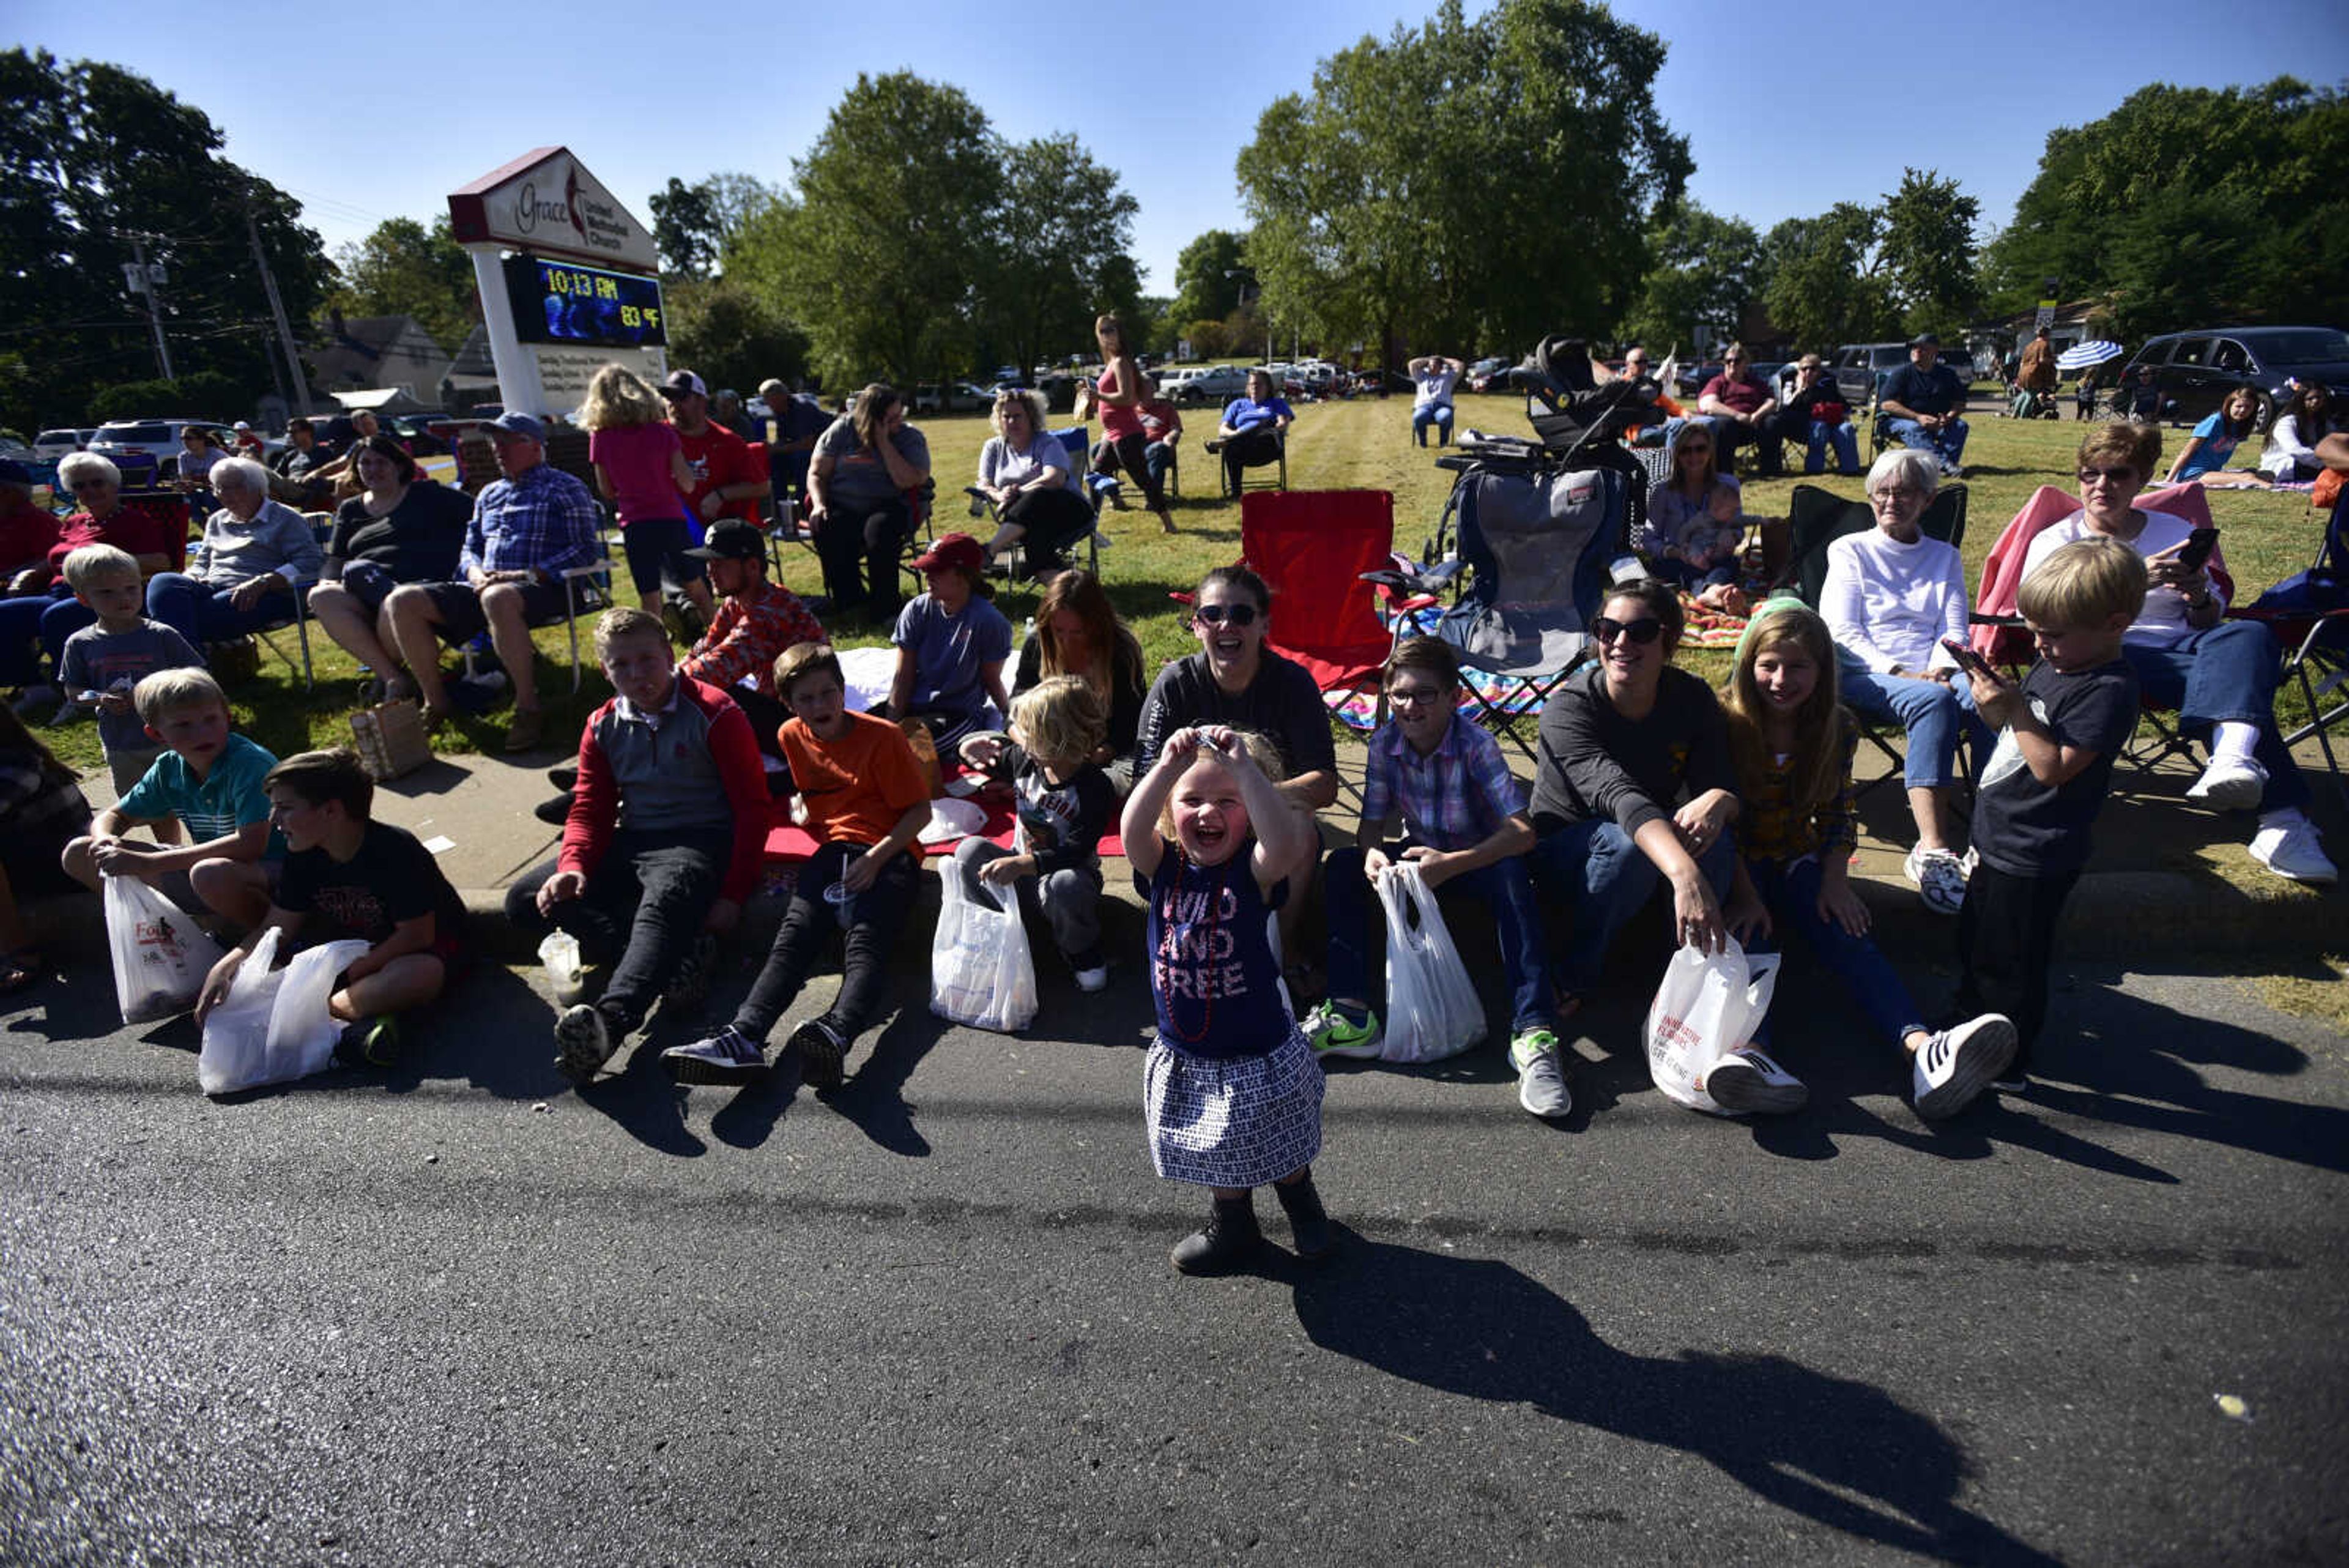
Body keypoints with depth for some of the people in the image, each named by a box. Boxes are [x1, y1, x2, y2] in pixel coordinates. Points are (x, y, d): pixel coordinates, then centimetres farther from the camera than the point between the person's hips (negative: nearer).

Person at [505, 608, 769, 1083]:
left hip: (699, 841, -7)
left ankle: (610, 1018, -60)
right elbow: (590, 810, 14)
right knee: (525, 900, -10)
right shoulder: (602, 727, 12)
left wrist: (733, 895, -13)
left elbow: (752, 806, -6)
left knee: (662, 904, -38)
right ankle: (678, 953, -25)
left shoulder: (715, 714, -5)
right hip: (631, 843, 7)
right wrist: (573, 866, -10)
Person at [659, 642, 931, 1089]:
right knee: (794, 935, -22)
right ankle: (744, 1038, -42)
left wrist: (877, 857, -16)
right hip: (832, 849, 5)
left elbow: (921, 810, -5)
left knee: (866, 942, -30)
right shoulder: (792, 737, 14)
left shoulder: (883, 737, -3)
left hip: (888, 853, -4)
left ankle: (834, 1034, -57)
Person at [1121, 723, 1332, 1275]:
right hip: (1187, 1056, 3)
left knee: (1283, 1153, 21)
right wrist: (1168, 766, -45)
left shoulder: (1254, 871, -18)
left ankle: (1303, 1209, 52)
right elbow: (1133, 829, -32)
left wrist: (1245, 767, -47)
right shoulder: (1162, 867, -11)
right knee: (1219, 1155, 23)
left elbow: (1285, 841, -41)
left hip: (1260, 1051, -3)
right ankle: (1233, 1228, 50)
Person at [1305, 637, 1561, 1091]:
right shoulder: (1385, 744, -12)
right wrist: (1372, 853, -33)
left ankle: (1532, 1028, -38)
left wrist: (1451, 864, -43)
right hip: (1420, 853, 4)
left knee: (1511, 875, -36)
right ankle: (1351, 1014, -24)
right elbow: (1372, 823, -8)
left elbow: (1522, 832, -31)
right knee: (1343, 865, -19)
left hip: (1476, 859, -4)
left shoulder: (1477, 746, -24)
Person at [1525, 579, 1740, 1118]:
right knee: (1630, 841, -36)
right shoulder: (1570, 707, -23)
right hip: (1566, 855, -3)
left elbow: (1724, 786, -14)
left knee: (1710, 833, -29)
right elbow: (1620, 796, -40)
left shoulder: (1693, 699, -8)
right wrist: (1685, 873, -56)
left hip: (1654, 853, 4)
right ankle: (1567, 990, -22)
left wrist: (1714, 803, -41)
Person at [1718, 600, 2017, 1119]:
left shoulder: (1836, 729, 1)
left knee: (1846, 931, -24)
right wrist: (1744, 896, -21)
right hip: (1740, 865, -3)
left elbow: (1838, 815, 7)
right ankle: (1751, 1050, -58)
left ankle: (1924, 1051, -47)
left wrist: (1835, 881, -10)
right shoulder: (1725, 721, -11)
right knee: (1747, 933, -32)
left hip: (1800, 860, 3)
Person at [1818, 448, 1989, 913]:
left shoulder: (1945, 557, 25)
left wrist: (1940, 671, -11)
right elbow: (1841, 632, 1)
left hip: (1932, 677, 3)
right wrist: (1900, 674, -13)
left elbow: (1955, 632, 13)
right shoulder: (1850, 551, 15)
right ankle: (1933, 849, -46)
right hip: (1865, 677, -3)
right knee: (1933, 701, -37)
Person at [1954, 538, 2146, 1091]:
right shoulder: (2052, 664, 4)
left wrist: (2015, 711, -28)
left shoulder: (2109, 691, -21)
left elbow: (2053, 768, -26)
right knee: (1974, 940, 25)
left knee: (2010, 963, 4)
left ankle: (2008, 1066, 20)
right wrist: (1994, 698, -4)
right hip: (2000, 839, 9)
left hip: (2034, 858, -9)